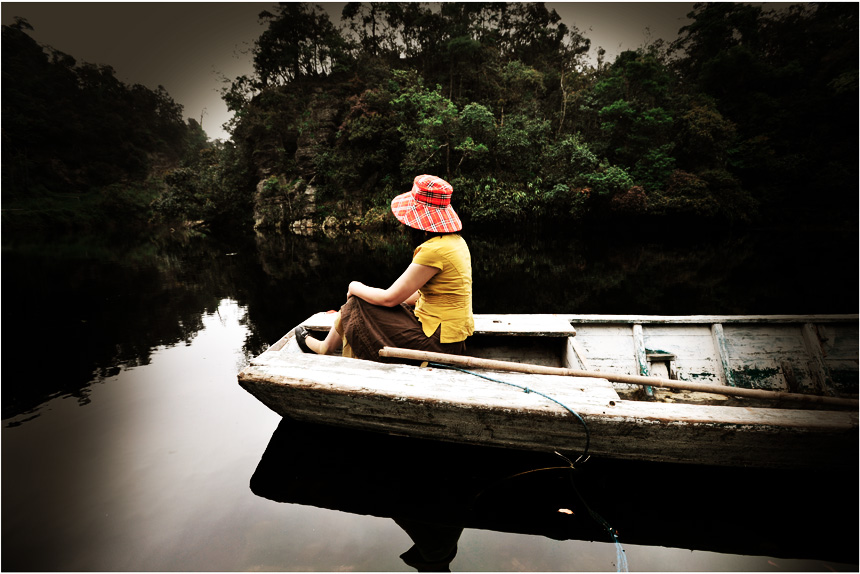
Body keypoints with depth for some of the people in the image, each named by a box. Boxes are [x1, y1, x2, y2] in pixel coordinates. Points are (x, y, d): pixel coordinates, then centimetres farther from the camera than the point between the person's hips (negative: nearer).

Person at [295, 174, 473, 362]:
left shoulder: (434, 250, -23)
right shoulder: (456, 241, 6)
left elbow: (390, 298, -17)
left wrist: (356, 288, 2)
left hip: (438, 342, -9)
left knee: (357, 305, 2)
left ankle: (325, 348, 30)